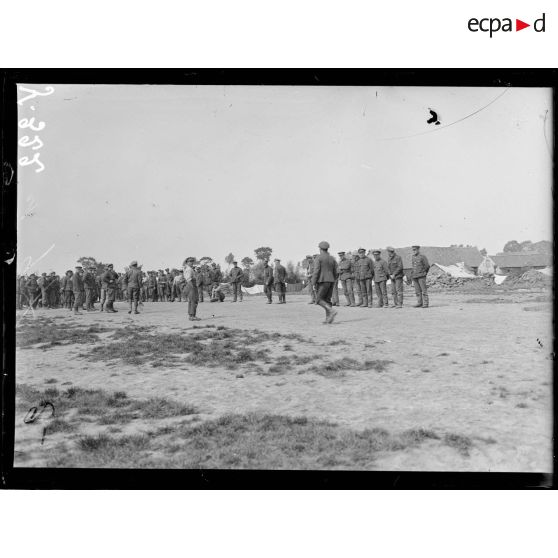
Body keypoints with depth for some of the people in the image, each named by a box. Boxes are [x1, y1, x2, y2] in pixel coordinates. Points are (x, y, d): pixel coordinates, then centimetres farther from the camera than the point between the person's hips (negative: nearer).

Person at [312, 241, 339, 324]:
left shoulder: (318, 258, -7)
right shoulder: (332, 258, 11)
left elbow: (316, 271, -15)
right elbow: (336, 272, 11)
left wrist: (314, 284, -12)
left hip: (322, 282, -6)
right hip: (330, 282, 6)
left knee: (319, 300, 0)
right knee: (327, 300, 10)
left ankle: (332, 311, -20)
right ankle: (328, 319, 1)